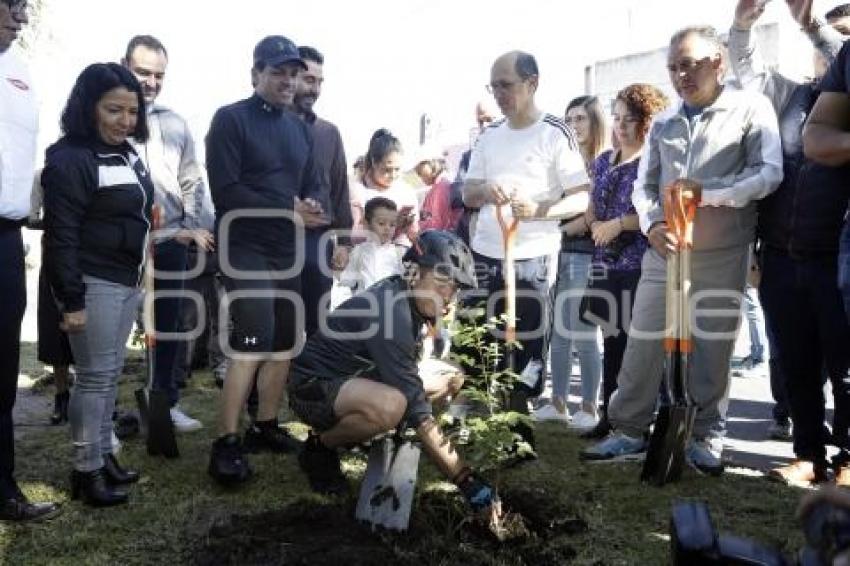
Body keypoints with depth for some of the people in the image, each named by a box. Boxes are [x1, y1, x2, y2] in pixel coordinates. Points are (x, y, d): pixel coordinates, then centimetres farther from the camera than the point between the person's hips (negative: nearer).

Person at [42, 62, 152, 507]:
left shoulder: (128, 153, 12)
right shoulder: (70, 159, -14)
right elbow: (62, 236, -17)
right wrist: (71, 301, -20)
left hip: (127, 279, 8)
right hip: (94, 283, -8)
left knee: (112, 372, 13)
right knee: (95, 375, -3)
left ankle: (104, 453, 24)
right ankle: (85, 470, 8)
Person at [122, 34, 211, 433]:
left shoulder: (175, 124, 12)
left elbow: (192, 182, 15)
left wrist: (191, 227, 3)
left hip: (170, 242, 4)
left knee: (170, 328, 12)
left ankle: (166, 403, 26)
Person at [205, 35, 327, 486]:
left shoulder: (301, 129, 15)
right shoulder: (230, 120, -7)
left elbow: (315, 184, 14)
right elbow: (226, 191, -17)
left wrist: (316, 208, -11)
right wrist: (289, 209, -20)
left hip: (287, 250, 7)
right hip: (245, 248, -7)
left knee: (285, 341, 11)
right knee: (253, 341, -15)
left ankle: (266, 426, 24)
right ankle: (227, 442, -8)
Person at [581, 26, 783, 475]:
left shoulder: (750, 108, -1)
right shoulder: (663, 124, 12)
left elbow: (769, 173, -10)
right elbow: (643, 185, 9)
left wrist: (707, 193, -18)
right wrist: (651, 224, -10)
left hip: (722, 257, -3)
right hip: (663, 252, 4)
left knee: (712, 350, 5)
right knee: (642, 345, 4)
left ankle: (705, 436, 20)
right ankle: (630, 431, 15)